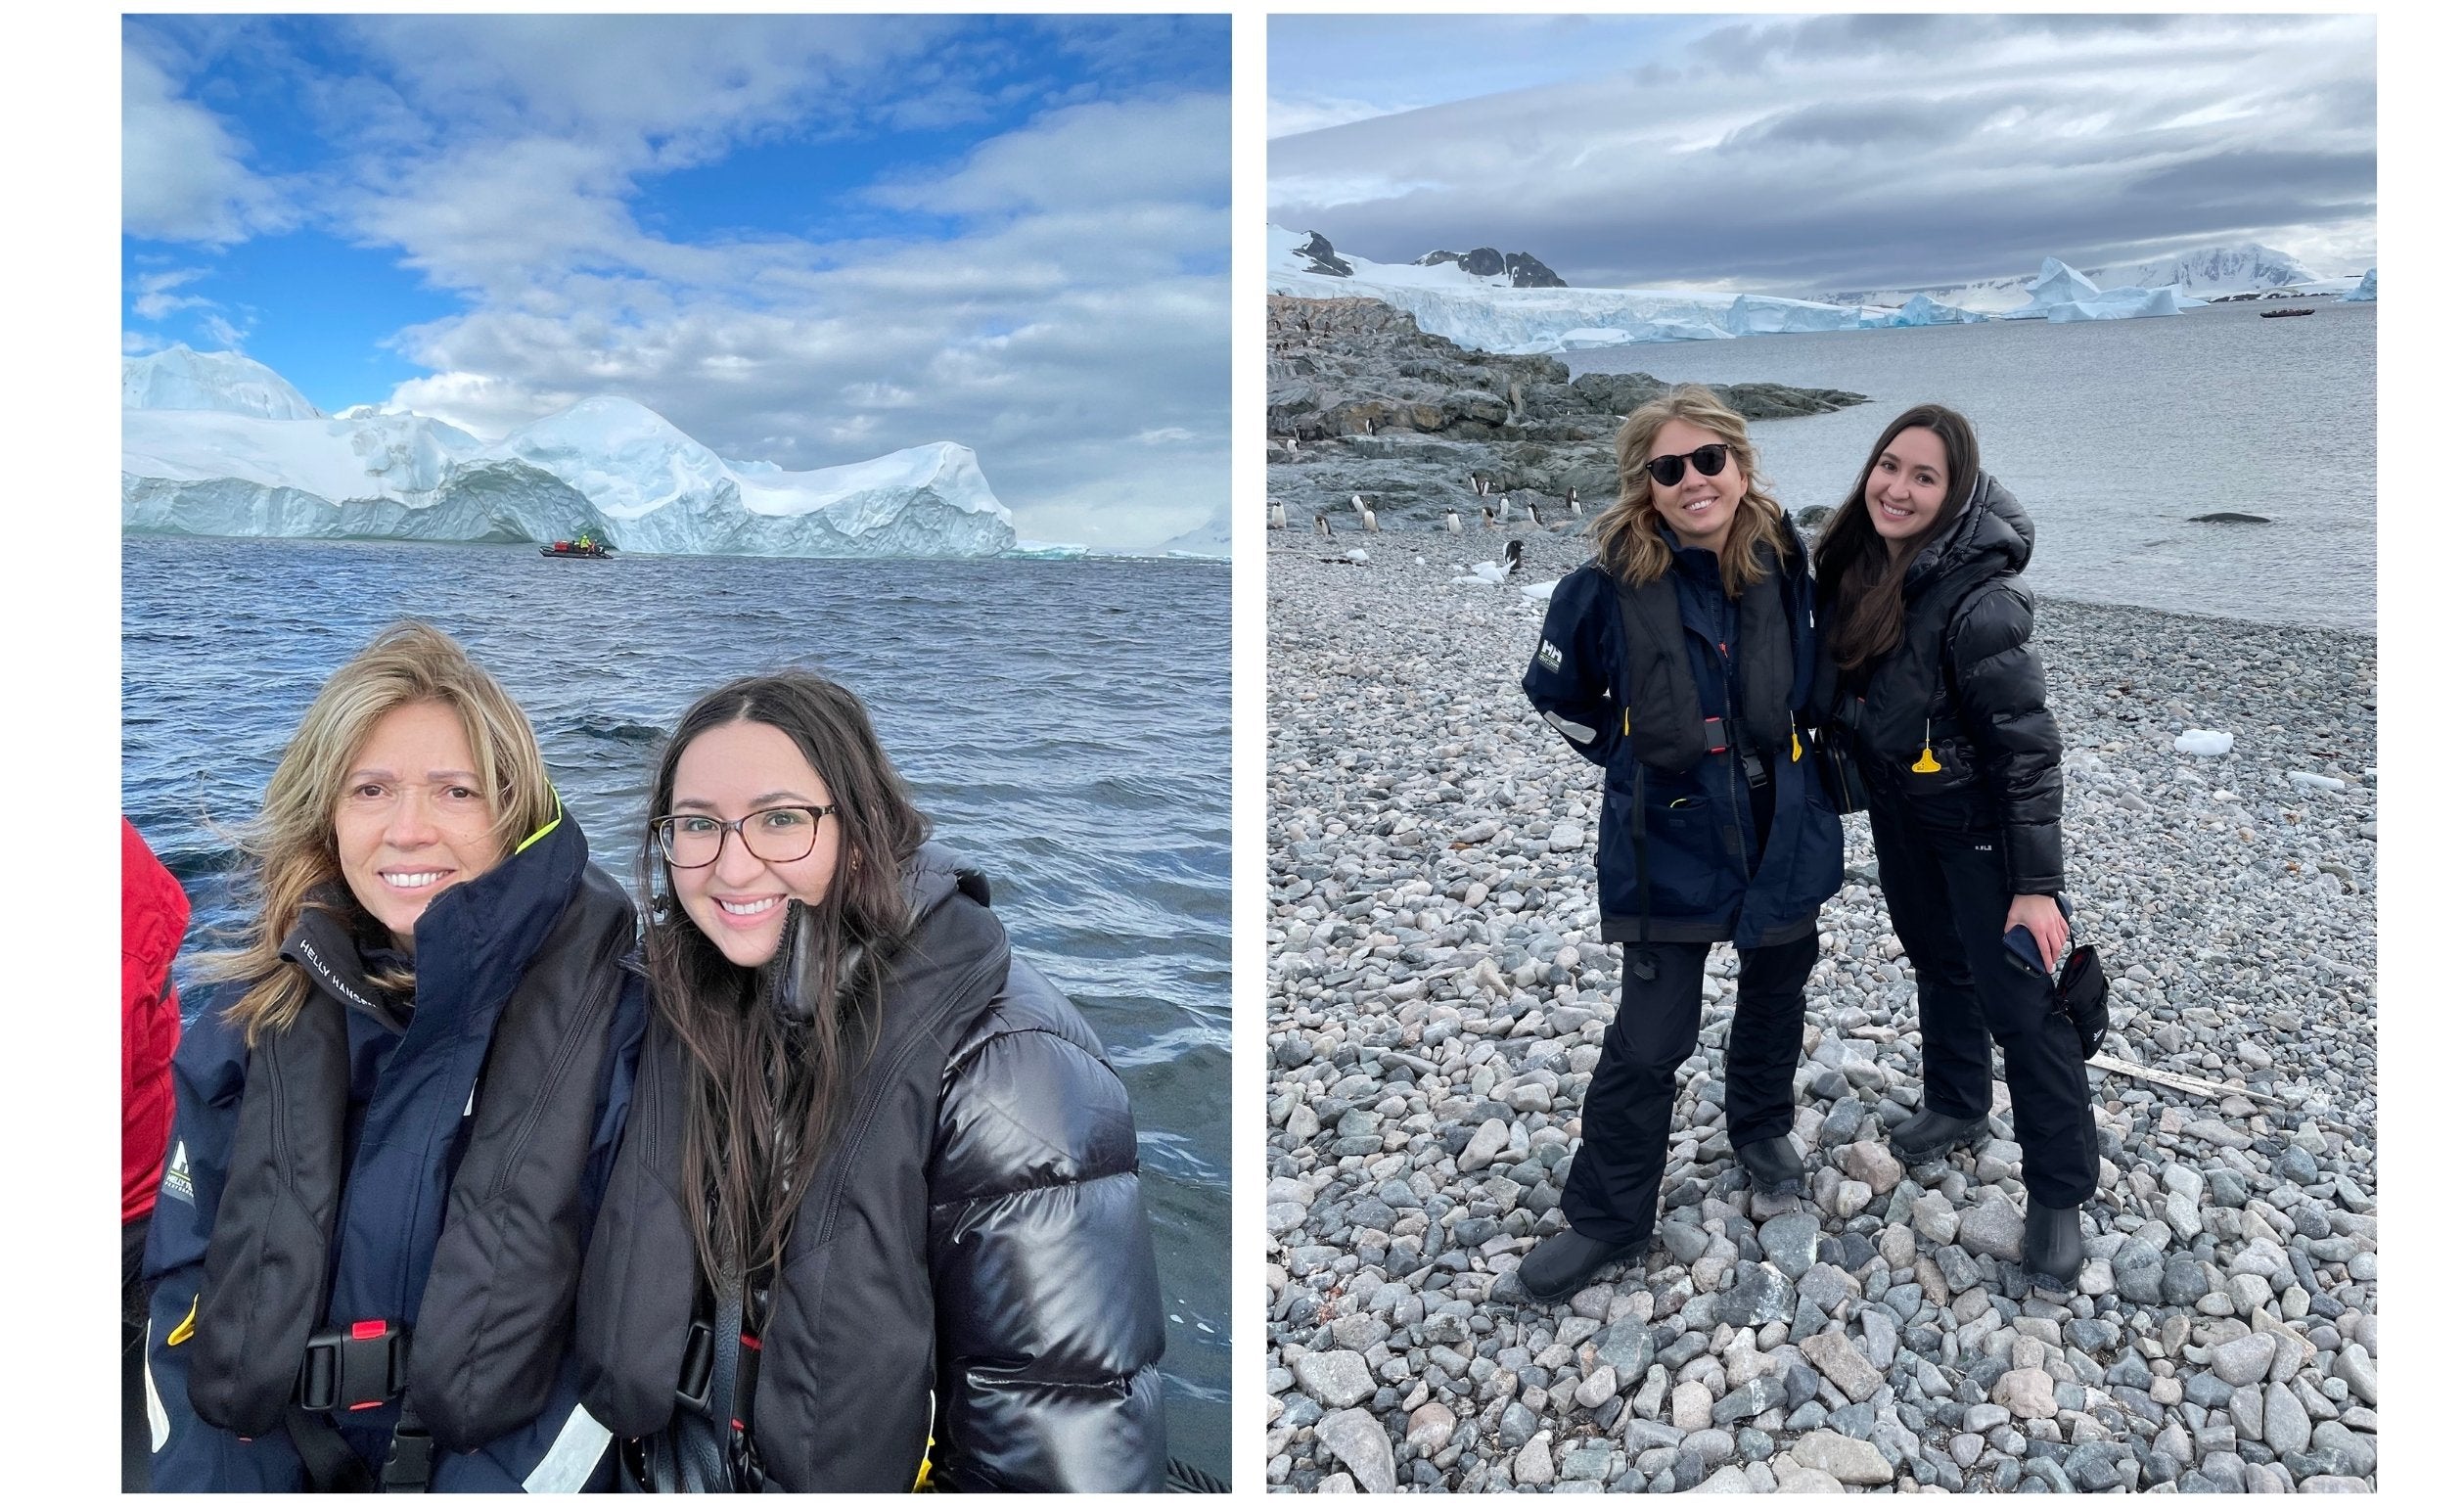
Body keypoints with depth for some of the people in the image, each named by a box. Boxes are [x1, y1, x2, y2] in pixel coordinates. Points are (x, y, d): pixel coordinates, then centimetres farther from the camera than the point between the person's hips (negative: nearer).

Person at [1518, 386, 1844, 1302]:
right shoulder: (1611, 586, -16)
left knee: (1775, 996, 22)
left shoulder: (1787, 571, -6)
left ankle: (1762, 1129, 51)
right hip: (1667, 845, -3)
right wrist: (1635, 759, 1)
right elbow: (1557, 695, 2)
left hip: (1784, 833, 4)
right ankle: (1607, 1217, 16)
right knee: (1649, 1038, -1)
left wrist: (1781, 751, 9)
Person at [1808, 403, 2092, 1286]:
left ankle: (2058, 1193, 15)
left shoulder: (1979, 601, -28)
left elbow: (2027, 747, -26)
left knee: (2018, 1000, 0)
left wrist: (2035, 884, -25)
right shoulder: (1851, 567, -7)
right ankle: (1957, 1105, 46)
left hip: (1975, 819, -7)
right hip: (1897, 808, 7)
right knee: (1938, 963, 24)